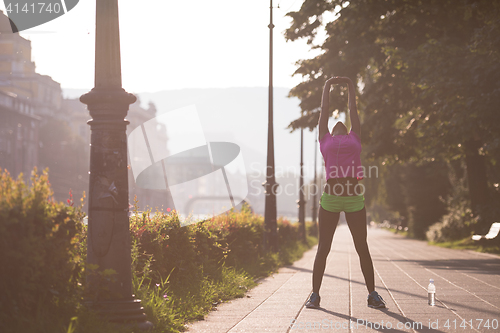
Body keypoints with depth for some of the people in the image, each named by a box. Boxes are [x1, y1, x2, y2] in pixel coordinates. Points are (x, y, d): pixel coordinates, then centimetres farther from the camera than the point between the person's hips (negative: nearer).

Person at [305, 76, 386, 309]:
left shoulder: (355, 139, 18)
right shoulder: (325, 140, 16)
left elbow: (353, 111, 25)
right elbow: (324, 111, 23)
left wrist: (351, 88, 36)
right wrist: (327, 87, 32)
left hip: (354, 198, 1)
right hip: (330, 196, -1)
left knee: (362, 248, 4)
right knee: (323, 248, 2)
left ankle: (372, 294, 9)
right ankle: (315, 294, 7)